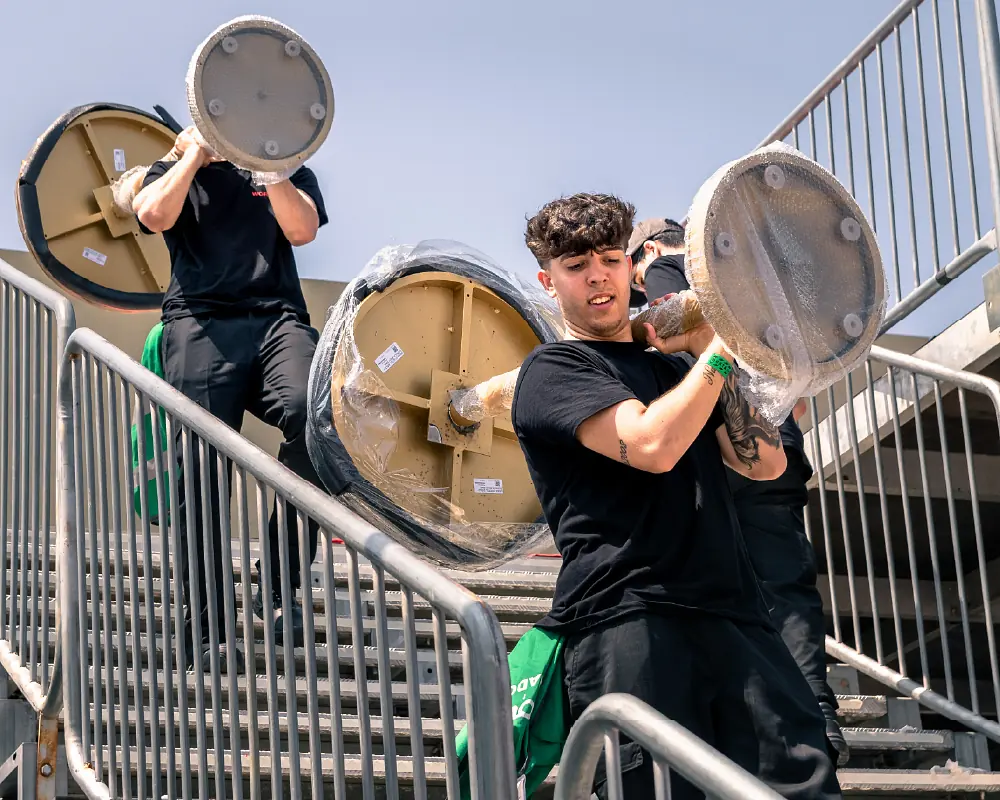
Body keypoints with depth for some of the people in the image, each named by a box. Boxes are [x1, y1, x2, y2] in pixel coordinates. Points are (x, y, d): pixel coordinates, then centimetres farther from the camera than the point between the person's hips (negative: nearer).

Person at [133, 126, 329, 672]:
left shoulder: (290, 172, 24)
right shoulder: (175, 173, 22)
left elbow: (301, 230, 4)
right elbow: (155, 215, -1)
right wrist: (196, 153, 7)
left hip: (277, 316, 1)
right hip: (201, 320, 0)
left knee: (312, 415, -29)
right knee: (202, 468, -12)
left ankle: (279, 590, -19)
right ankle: (204, 631, -6)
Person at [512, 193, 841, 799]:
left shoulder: (674, 368, 26)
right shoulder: (553, 370, 6)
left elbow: (765, 461, 14)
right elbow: (653, 445, -12)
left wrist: (705, 351, 7)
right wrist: (718, 350, -2)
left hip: (735, 613, 5)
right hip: (626, 617, -5)